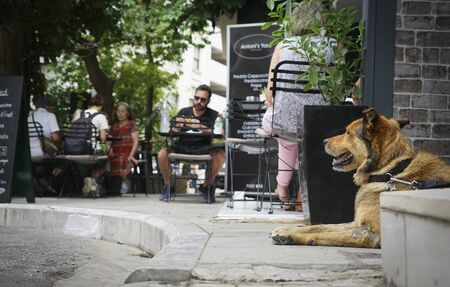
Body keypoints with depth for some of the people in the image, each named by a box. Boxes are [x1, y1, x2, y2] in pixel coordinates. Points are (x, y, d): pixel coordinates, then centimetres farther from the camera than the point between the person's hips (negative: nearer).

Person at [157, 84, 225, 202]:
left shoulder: (213, 115, 2)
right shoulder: (183, 112, 9)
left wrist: (201, 127, -29)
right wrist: (179, 125, -21)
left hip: (203, 149, -1)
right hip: (182, 147, 1)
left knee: (220, 155, -30)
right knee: (162, 154, -25)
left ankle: (205, 186, -7)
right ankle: (168, 186, 0)